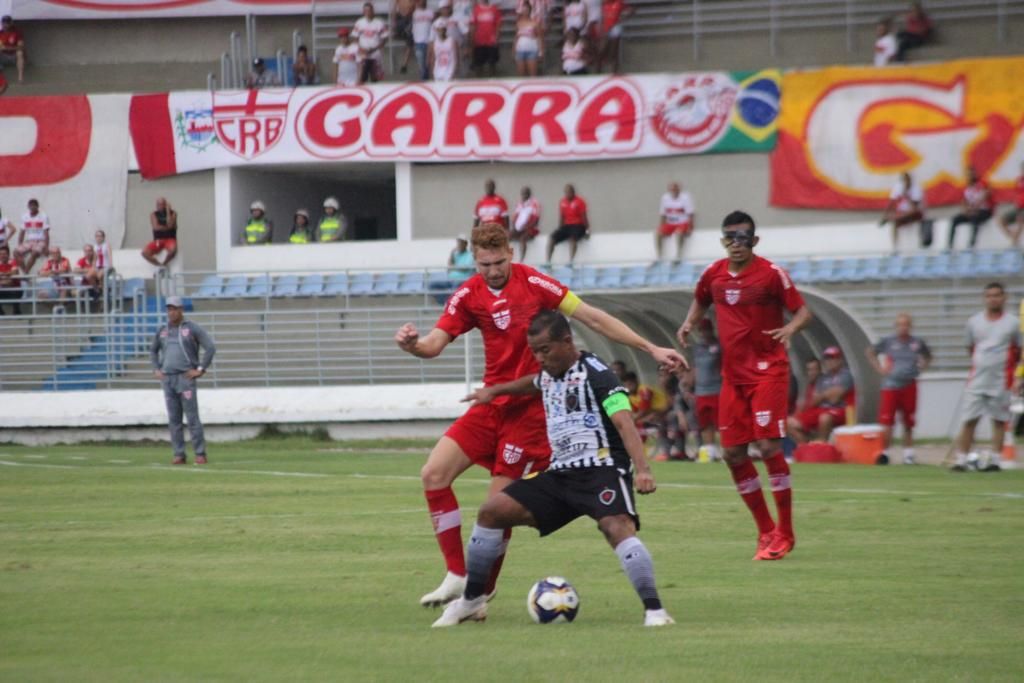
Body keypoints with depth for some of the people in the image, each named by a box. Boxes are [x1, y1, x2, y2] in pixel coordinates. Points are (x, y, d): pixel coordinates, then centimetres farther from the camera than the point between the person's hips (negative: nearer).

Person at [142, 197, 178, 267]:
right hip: (158, 240, 2)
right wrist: (166, 228, -5)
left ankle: (164, 264, -11)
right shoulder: (153, 215, 7)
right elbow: (156, 227, -7)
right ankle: (160, 265, -8)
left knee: (173, 249, -38)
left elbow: (170, 225, -13)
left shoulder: (172, 213, 4)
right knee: (145, 252, -25)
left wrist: (168, 211, -10)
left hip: (170, 239, -2)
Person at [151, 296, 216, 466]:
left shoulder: (192, 329, -2)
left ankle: (200, 454, -6)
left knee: (192, 417, -8)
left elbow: (210, 348, -6)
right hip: (167, 379, 5)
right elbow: (153, 350, 29)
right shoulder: (162, 331, 14)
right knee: (174, 419, 3)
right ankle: (179, 454, 7)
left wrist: (200, 369, -10)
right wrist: (156, 370, 15)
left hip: (186, 377, -5)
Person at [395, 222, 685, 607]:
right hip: (491, 403, 5)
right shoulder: (469, 295, 3)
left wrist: (651, 349, -5)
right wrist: (411, 344, -28)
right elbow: (436, 343, -3)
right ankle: (457, 575, 2)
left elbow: (592, 318, -5)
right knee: (434, 474, -6)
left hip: (528, 408, -5)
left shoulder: (533, 283, -10)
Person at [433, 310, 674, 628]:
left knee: (618, 527, -35)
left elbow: (624, 423, -23)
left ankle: (654, 610, -34)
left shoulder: (594, 374, -11)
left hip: (602, 468, -8)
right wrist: (494, 390, 40)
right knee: (492, 511, 1)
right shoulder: (549, 374, 14)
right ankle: (472, 600, 13)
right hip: (561, 473, 8)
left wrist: (642, 469, -35)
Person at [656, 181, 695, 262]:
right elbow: (663, 215, 9)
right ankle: (659, 257, -13)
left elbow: (690, 214, -10)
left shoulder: (685, 197, -10)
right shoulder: (665, 198, 2)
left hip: (683, 223, -4)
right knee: (658, 233, -22)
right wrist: (662, 227, 1)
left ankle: (678, 257, -27)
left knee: (679, 233, -37)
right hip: (670, 224, 4)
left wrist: (690, 228, -17)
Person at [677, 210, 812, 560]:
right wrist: (689, 323, 4)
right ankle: (766, 530, 16)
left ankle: (785, 533, -3)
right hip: (733, 373, 6)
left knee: (769, 446, -14)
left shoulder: (771, 273, -9)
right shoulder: (714, 274, 6)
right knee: (733, 453, 3)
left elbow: (802, 310, -5)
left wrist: (790, 328, -26)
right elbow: (700, 301, 25)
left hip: (768, 370, -6)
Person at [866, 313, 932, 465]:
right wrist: (879, 368, 1)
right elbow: (870, 352, 10)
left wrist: (921, 367, 5)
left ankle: (908, 453, 18)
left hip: (909, 386, 2)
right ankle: (884, 452, 1)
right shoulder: (888, 341, -2)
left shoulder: (917, 343, 3)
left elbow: (928, 356, 22)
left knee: (908, 423, 8)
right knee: (887, 423, -7)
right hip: (891, 385, -2)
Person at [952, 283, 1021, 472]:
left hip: (1002, 382, -2)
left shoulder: (1012, 323, 2)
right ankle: (962, 459, 2)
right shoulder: (974, 321, 10)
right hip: (977, 380, 2)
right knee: (968, 421, -2)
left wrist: (1018, 378, -4)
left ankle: (994, 460, 5)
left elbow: (1019, 352, 3)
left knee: (999, 421, 0)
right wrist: (981, 363, 10)